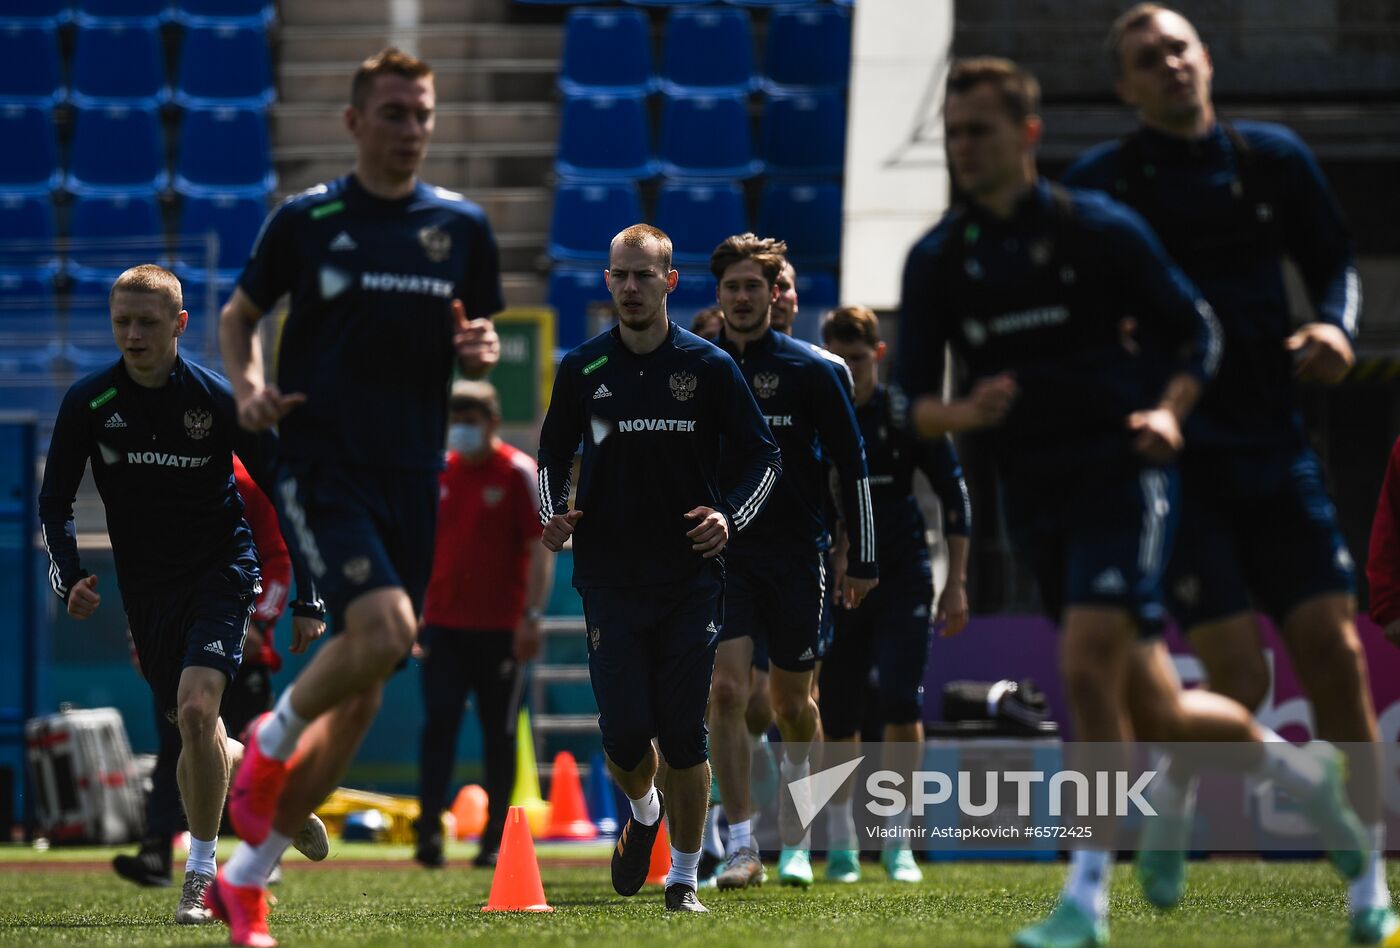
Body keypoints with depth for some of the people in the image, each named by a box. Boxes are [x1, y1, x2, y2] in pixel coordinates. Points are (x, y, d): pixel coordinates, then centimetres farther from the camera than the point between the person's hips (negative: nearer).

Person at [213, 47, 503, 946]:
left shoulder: (463, 226, 8)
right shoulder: (306, 220, 0)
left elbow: (474, 346, 19)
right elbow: (239, 314, 12)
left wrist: (483, 351, -5)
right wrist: (249, 387, -8)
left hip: (411, 475, 4)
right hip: (321, 462, -4)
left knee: (362, 694, 5)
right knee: (384, 627, -27)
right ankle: (272, 742, 3)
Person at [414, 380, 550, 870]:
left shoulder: (520, 473, -3)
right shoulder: (438, 472, 10)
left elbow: (540, 550, -6)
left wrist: (532, 616, -13)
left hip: (500, 628, -3)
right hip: (443, 623, 3)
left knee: (500, 733, 3)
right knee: (438, 723, -8)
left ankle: (495, 836, 9)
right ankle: (430, 830, -10)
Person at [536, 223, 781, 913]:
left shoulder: (709, 367, 1)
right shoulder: (583, 369, 5)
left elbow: (761, 456, 7)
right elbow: (552, 458, 17)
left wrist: (731, 519, -10)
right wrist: (554, 515, -2)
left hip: (691, 578, -1)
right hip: (609, 578, 1)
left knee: (684, 737, -3)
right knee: (624, 734, -5)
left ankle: (684, 876, 11)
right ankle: (644, 812, 29)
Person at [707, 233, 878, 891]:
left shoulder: (808, 370, -1)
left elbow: (852, 465, 2)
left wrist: (863, 561, 0)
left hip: (795, 554, -1)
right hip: (722, 551, 1)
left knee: (791, 703, 8)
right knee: (726, 690, -16)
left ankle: (795, 842, 30)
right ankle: (742, 848, -14)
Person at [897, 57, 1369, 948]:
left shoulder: (1099, 229, -4)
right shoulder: (937, 261, 5)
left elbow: (1197, 328, 2)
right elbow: (914, 401, 6)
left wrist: (1168, 411, -16)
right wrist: (964, 413, -16)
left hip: (1122, 479, -5)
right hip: (1036, 499, 5)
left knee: (1090, 669, -21)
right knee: (1155, 718, 6)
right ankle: (1296, 765, 34)